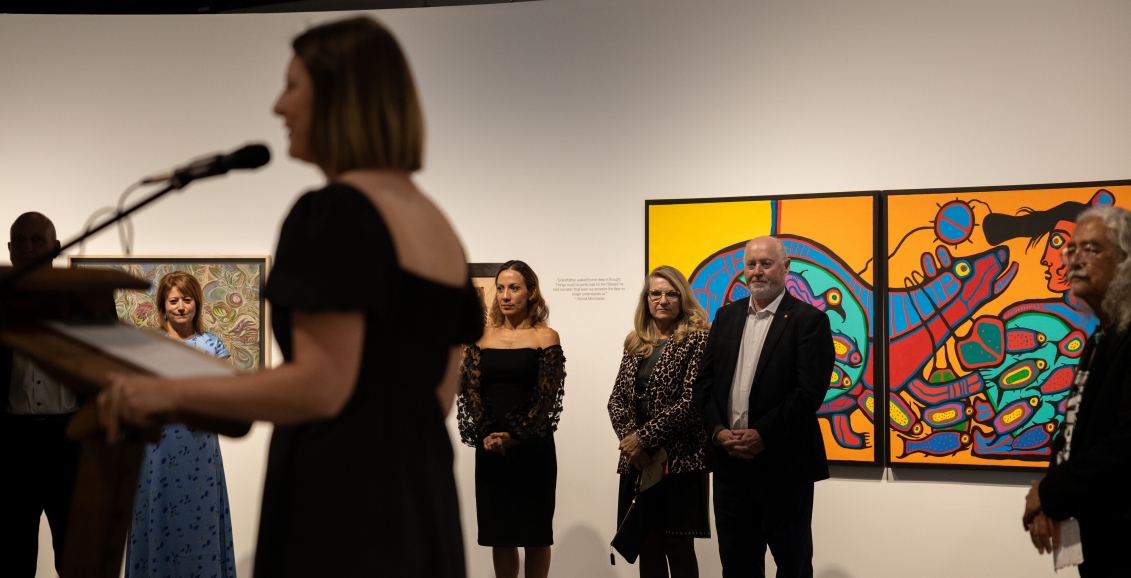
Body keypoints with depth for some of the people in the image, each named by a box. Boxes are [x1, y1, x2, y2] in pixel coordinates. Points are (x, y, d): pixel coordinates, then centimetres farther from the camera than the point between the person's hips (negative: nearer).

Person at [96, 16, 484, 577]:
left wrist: (171, 392, -13)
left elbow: (319, 388, -21)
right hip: (423, 505, 8)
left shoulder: (333, 212, -13)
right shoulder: (436, 222, 12)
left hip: (343, 505, -8)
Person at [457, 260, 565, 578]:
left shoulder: (546, 336, -1)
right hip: (490, 446, 3)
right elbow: (471, 388, 0)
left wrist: (515, 436, -19)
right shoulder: (482, 336, 8)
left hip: (532, 445, -3)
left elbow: (546, 395, -8)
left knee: (535, 533, 4)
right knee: (499, 532, 6)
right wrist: (485, 434, -15)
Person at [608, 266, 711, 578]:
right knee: (647, 548, 9)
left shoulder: (697, 339, -6)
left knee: (678, 549, 0)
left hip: (679, 460, -6)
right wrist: (630, 439, -9)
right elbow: (617, 398, 8)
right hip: (637, 462, 6)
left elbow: (691, 401, -15)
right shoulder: (636, 343, 12)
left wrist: (644, 438, -15)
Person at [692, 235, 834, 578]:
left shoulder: (809, 320, -6)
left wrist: (763, 436, -18)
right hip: (730, 462, 5)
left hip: (784, 463, -5)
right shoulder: (726, 316, 12)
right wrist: (718, 431, -7)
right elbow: (705, 381, 8)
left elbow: (810, 391, -15)